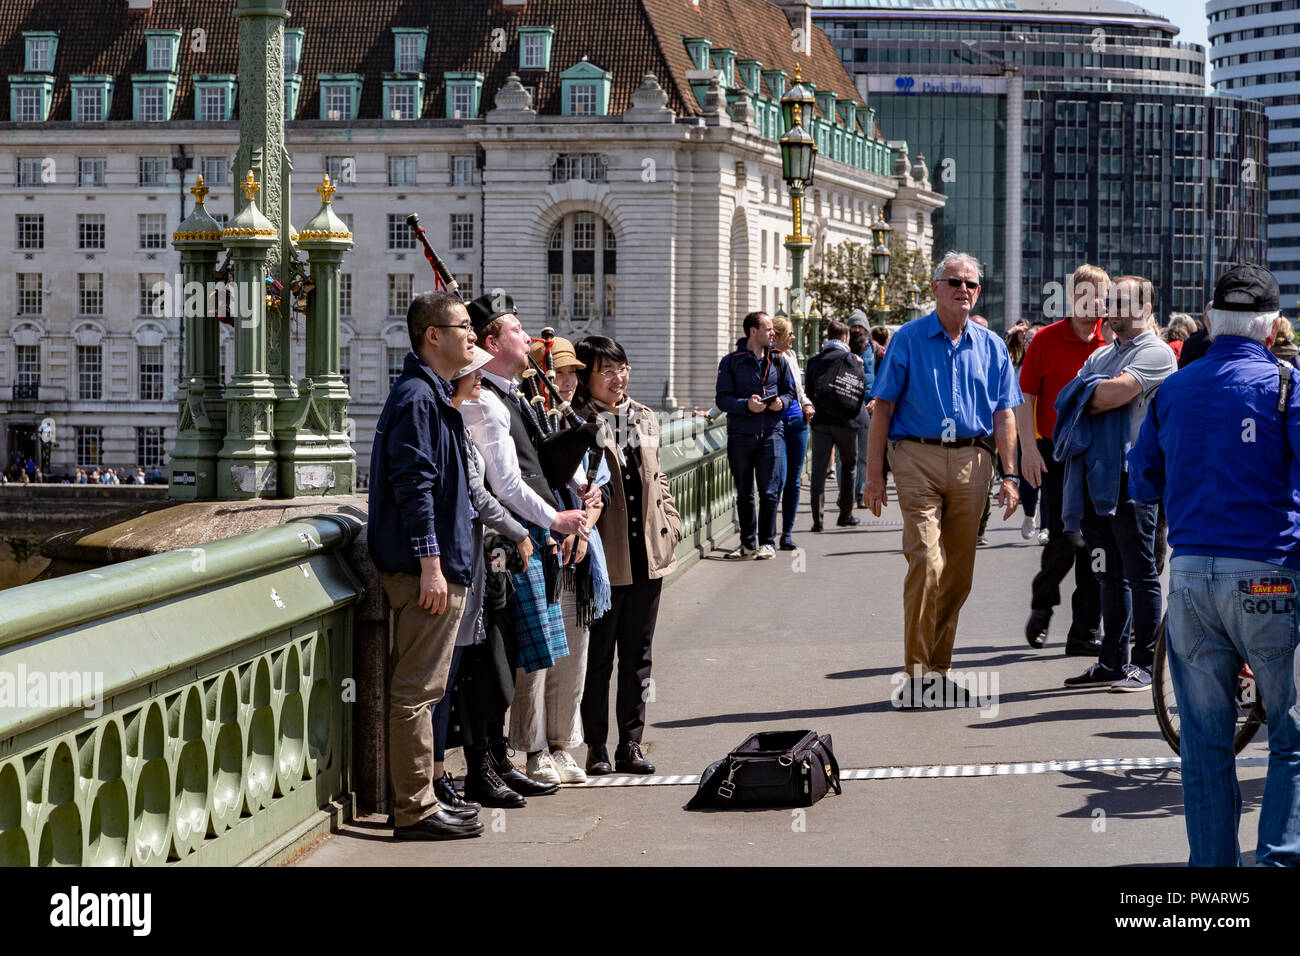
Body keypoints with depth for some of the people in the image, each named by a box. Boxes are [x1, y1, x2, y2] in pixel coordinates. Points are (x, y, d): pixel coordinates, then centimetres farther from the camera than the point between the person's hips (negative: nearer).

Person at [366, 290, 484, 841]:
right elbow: (414, 486, -20)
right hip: (427, 569, -11)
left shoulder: (434, 394, 19)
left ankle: (418, 802, 20)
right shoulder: (415, 397, -14)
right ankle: (416, 810, -3)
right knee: (416, 691, -6)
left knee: (419, 690, 14)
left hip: (442, 567, 11)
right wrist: (430, 564, -23)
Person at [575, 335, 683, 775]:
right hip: (603, 560, -6)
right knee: (598, 657, 3)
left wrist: (671, 525, 10)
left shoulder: (645, 419, 12)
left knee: (638, 656, 11)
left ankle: (630, 744, 18)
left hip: (648, 557, 6)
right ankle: (596, 747, 12)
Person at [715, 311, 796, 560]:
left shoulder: (778, 361, 12)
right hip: (740, 434, -1)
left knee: (769, 492, -4)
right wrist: (747, 405, -18)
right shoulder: (731, 362, 3)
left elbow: (790, 392, 17)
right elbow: (722, 398, -1)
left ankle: (767, 542, 6)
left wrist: (782, 402, -5)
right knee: (744, 493, 6)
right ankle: (748, 543, 15)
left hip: (771, 431, 1)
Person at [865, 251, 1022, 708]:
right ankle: (917, 672, -7)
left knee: (958, 575, 7)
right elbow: (883, 408, 2)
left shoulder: (991, 346, 12)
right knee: (927, 563, -16)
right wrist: (874, 473, -3)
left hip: (971, 462, 4)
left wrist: (1009, 474, 3)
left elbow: (1003, 414, 12)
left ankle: (938, 670, 19)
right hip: (918, 458, -4)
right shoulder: (908, 339, 3)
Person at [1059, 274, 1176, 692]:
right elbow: (1068, 401, 12)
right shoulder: (1100, 356, 22)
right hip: (1097, 476, 8)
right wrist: (1094, 400, -7)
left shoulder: (1156, 353, -4)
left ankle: (1143, 662, 2)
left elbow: (1115, 393, -18)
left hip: (1132, 475, -8)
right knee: (1110, 575, 12)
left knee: (1139, 573, -2)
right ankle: (1111, 661, 17)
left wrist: (1083, 401, -1)